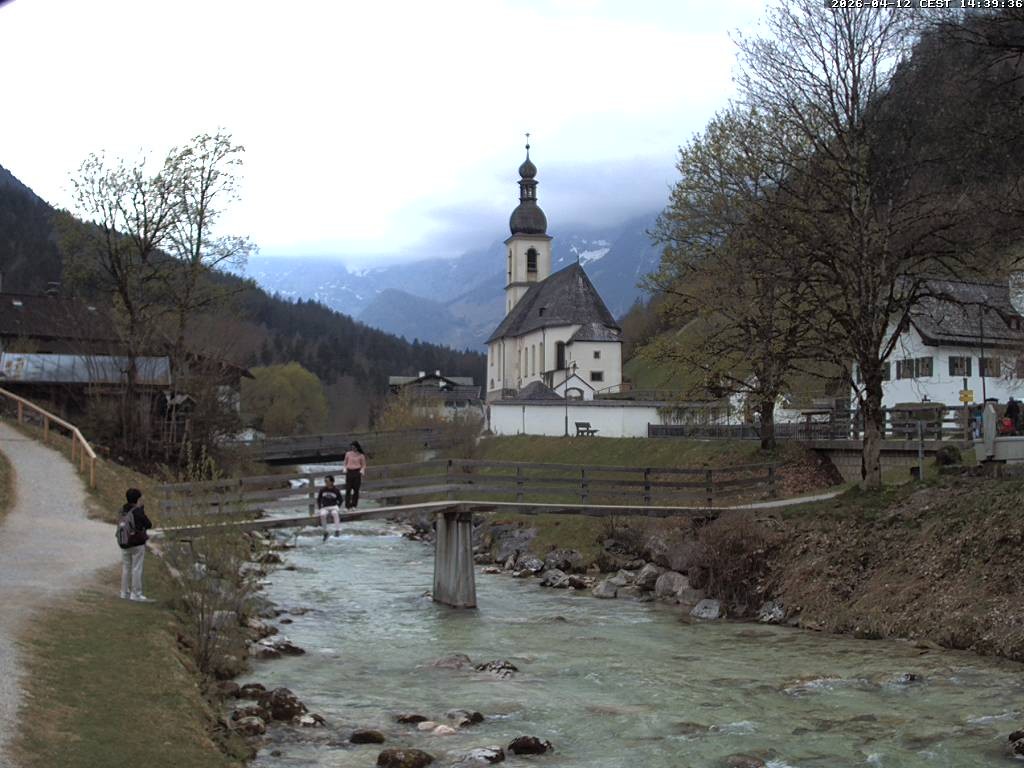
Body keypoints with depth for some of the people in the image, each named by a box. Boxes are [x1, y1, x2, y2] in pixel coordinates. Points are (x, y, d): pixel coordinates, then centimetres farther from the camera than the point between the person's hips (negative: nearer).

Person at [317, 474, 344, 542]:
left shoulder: (336, 490, -1)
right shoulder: (322, 490, 3)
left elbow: (340, 500, 9)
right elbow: (318, 499, 14)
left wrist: (337, 507, -4)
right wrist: (320, 508, 2)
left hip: (334, 506, -2)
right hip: (325, 507, 2)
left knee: (335, 513, -38)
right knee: (322, 515, -33)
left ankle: (337, 530, -41)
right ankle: (325, 532, -20)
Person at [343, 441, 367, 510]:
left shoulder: (361, 455, 0)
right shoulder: (348, 454, 6)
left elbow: (363, 465, 7)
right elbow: (345, 463, 16)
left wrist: (362, 470, -11)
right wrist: (345, 468, -1)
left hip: (357, 472, -1)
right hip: (349, 472, 1)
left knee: (356, 489, 2)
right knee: (348, 489, -3)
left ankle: (354, 505, 13)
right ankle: (347, 506, 0)